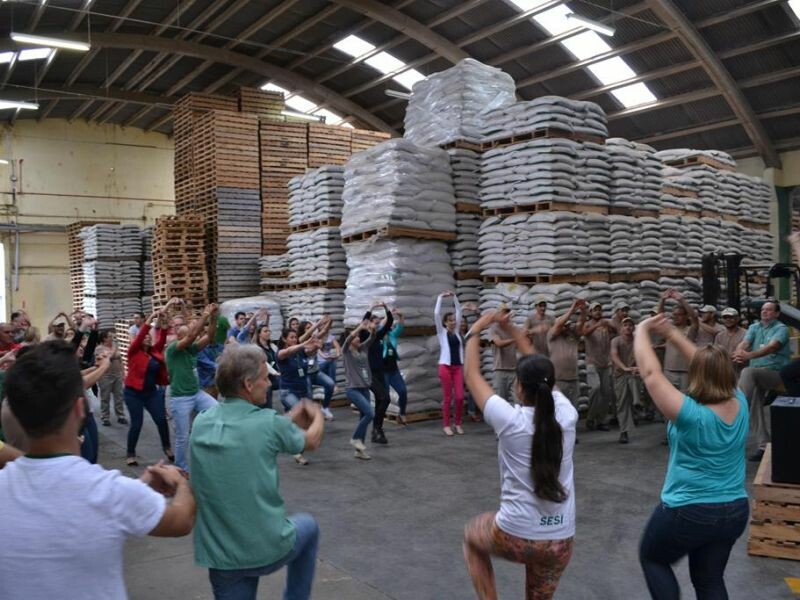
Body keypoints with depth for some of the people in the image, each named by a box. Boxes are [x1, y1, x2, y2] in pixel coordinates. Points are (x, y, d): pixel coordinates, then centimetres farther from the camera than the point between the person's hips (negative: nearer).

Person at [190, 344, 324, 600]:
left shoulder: (201, 423, -1)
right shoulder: (268, 422, -16)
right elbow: (312, 441, 5)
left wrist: (290, 421, 24)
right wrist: (317, 415, 25)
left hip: (219, 555, 4)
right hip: (268, 549, -3)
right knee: (308, 526, 28)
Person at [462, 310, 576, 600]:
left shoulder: (511, 420, -16)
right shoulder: (566, 414, -5)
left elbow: (472, 376, -2)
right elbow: (540, 371, 11)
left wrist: (474, 331, 10)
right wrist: (512, 329, 17)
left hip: (515, 536, -4)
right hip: (560, 542, 4)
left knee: (471, 534, 29)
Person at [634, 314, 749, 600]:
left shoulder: (693, 415, -26)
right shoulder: (740, 404, -8)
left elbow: (650, 372, -23)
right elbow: (711, 366, 6)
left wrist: (641, 331, -10)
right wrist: (672, 333, 6)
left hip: (688, 512, -6)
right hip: (735, 511, 6)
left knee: (651, 557, 20)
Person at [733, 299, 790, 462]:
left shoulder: (781, 329, -4)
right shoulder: (754, 327, 12)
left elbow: (771, 347, -23)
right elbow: (745, 343, -6)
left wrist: (749, 355, -40)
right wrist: (739, 353, -32)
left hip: (775, 373, -6)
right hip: (756, 376, 6)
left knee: (748, 372, -33)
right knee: (756, 408, 1)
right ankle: (763, 445, 10)